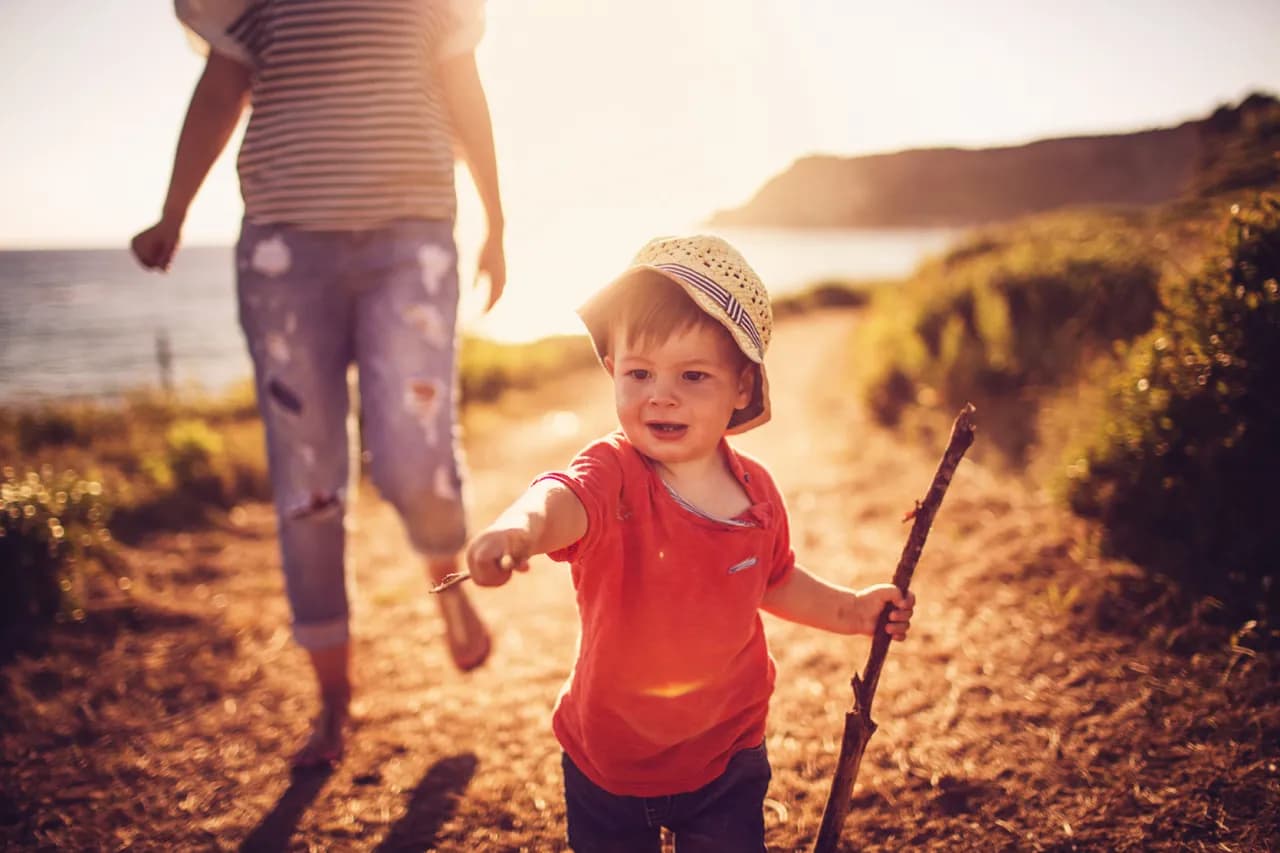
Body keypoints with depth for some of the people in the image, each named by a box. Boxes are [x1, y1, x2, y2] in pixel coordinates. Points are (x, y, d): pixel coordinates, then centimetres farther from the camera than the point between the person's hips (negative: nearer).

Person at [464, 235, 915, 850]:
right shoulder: (616, 476, -24)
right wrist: (521, 525, -71)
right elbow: (565, 498, -50)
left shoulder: (756, 490, -9)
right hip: (607, 762, -2)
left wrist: (848, 609, 4)